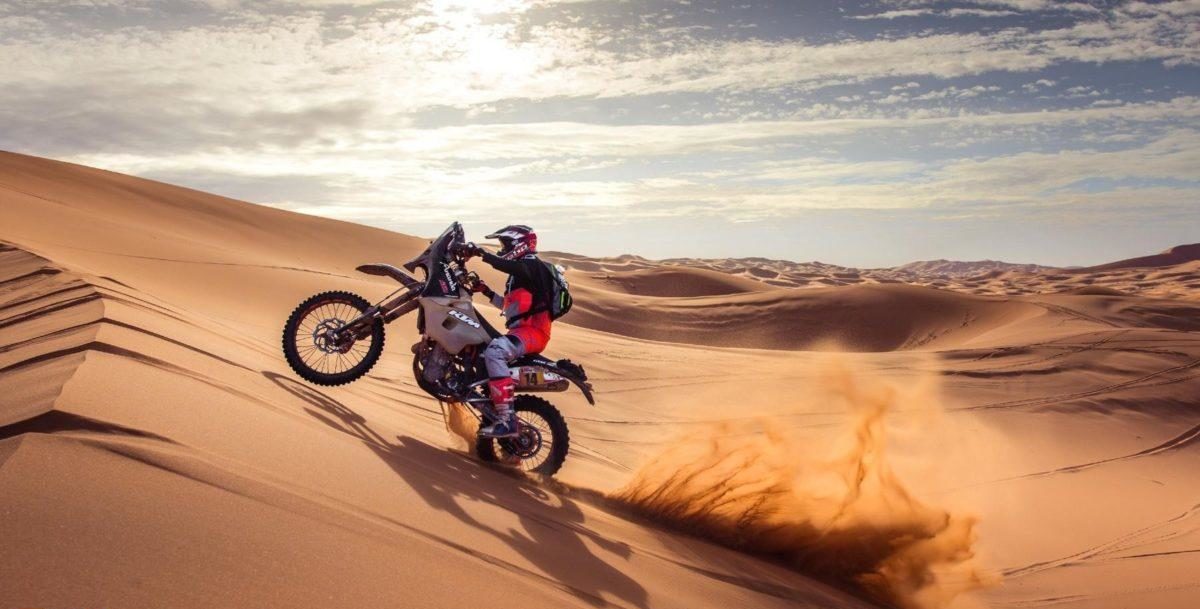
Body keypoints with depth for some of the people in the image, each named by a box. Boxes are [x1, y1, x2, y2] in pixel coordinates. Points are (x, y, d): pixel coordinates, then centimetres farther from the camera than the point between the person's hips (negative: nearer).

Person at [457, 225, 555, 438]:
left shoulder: (531, 265, -5)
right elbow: (508, 305, 31)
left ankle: (506, 420, -39)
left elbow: (507, 266, -28)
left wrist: (480, 252, -35)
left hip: (533, 331, -11)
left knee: (494, 351, -34)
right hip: (521, 330, 11)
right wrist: (487, 292, 20)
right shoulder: (519, 270, 25)